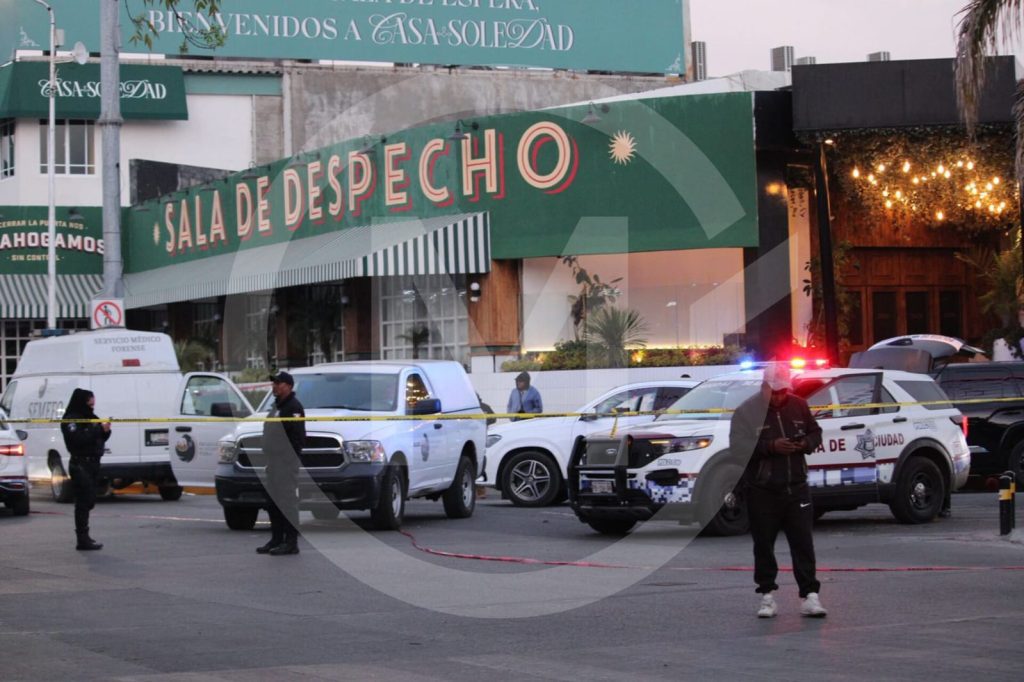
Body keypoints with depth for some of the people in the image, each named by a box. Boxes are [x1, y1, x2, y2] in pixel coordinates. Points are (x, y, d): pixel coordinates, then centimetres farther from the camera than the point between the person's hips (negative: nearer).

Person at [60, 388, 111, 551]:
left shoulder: (91, 417, 17)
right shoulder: (71, 420, -8)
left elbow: (101, 438, 18)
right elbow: (79, 439, -22)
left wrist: (106, 430, -3)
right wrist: (99, 430, -22)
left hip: (93, 463, 8)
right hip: (80, 463, -8)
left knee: (88, 501, 10)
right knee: (84, 502, -11)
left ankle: (84, 537, 16)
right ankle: (83, 540, -11)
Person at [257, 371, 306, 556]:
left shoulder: (293, 407, -11)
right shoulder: (277, 406, 21)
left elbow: (298, 437, -19)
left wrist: (290, 457, -22)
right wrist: (269, 458, 19)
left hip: (286, 463, -11)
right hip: (274, 462, 11)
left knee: (287, 501, -9)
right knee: (273, 503, 14)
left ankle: (291, 542, -7)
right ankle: (276, 540, 22)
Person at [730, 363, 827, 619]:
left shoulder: (798, 406, 8)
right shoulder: (747, 411, -5)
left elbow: (815, 432, 19)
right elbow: (739, 445, -13)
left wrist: (806, 443, -4)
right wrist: (771, 446, -22)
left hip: (796, 487, 3)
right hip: (761, 490, -2)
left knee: (803, 542, -2)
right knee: (764, 544, 4)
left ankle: (810, 595, -1)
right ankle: (767, 595, 13)